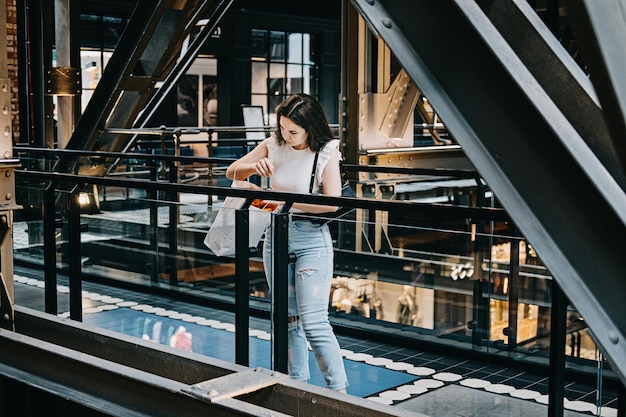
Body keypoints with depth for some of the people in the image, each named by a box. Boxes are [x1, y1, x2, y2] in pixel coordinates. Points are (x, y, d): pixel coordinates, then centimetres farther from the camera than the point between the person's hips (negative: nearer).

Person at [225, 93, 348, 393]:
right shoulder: (274, 144, 0)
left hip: (311, 238, -5)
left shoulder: (327, 151, -11)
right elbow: (232, 172, 7)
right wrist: (254, 166, -15)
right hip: (276, 235, 5)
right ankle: (298, 382, 27)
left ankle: (339, 391, -2)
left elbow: (332, 201, -22)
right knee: (288, 319, 13)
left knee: (314, 322, -10)